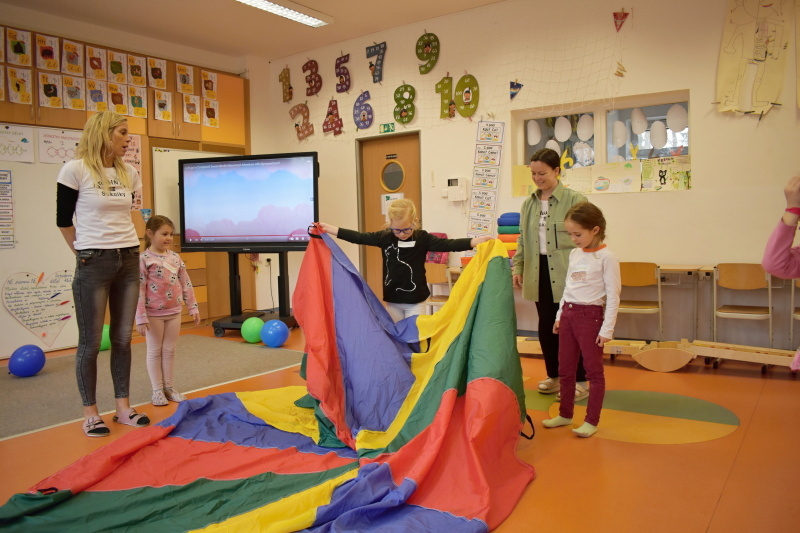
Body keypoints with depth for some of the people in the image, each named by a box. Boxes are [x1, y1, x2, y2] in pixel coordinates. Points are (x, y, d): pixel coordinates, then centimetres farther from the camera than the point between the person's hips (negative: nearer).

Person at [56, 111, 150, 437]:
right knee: (91, 341, 2)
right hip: (93, 264, -5)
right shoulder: (75, 170, -7)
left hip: (129, 261, 5)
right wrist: (84, 253, 6)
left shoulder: (129, 174, 8)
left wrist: (124, 245, 13)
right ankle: (90, 413, 16)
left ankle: (123, 407, 19)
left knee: (123, 338, 9)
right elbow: (63, 220, -1)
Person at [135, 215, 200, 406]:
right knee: (154, 351, 7)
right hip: (154, 314, -5)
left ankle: (168, 387, 22)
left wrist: (193, 307, 7)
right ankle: (157, 390, 17)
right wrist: (140, 318, -15)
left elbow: (186, 284, 9)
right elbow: (139, 290, -13)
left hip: (174, 312, 5)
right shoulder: (144, 259, -11)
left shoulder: (175, 257, 5)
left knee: (169, 350, 12)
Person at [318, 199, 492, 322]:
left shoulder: (422, 238, -11)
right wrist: (327, 228, -6)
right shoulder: (385, 237, -5)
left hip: (415, 301, -3)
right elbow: (359, 237, -4)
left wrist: (479, 241, -29)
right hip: (392, 301, 3)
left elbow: (447, 244, -18)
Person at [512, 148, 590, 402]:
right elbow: (522, 240, 16)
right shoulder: (528, 204, 10)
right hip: (540, 275, 5)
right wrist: (518, 268, 8)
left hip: (567, 275, -5)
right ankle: (554, 376, 28)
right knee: (546, 327, 12)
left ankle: (580, 381, 18)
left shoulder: (575, 200, -7)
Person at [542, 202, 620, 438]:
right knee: (565, 369, 14)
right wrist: (560, 315, 16)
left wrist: (607, 329, -14)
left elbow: (613, 296, -12)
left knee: (594, 370, 4)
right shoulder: (574, 254, 9)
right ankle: (565, 414, 27)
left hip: (590, 315, -7)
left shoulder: (607, 258, -12)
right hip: (568, 314, 7)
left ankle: (592, 421, 13)